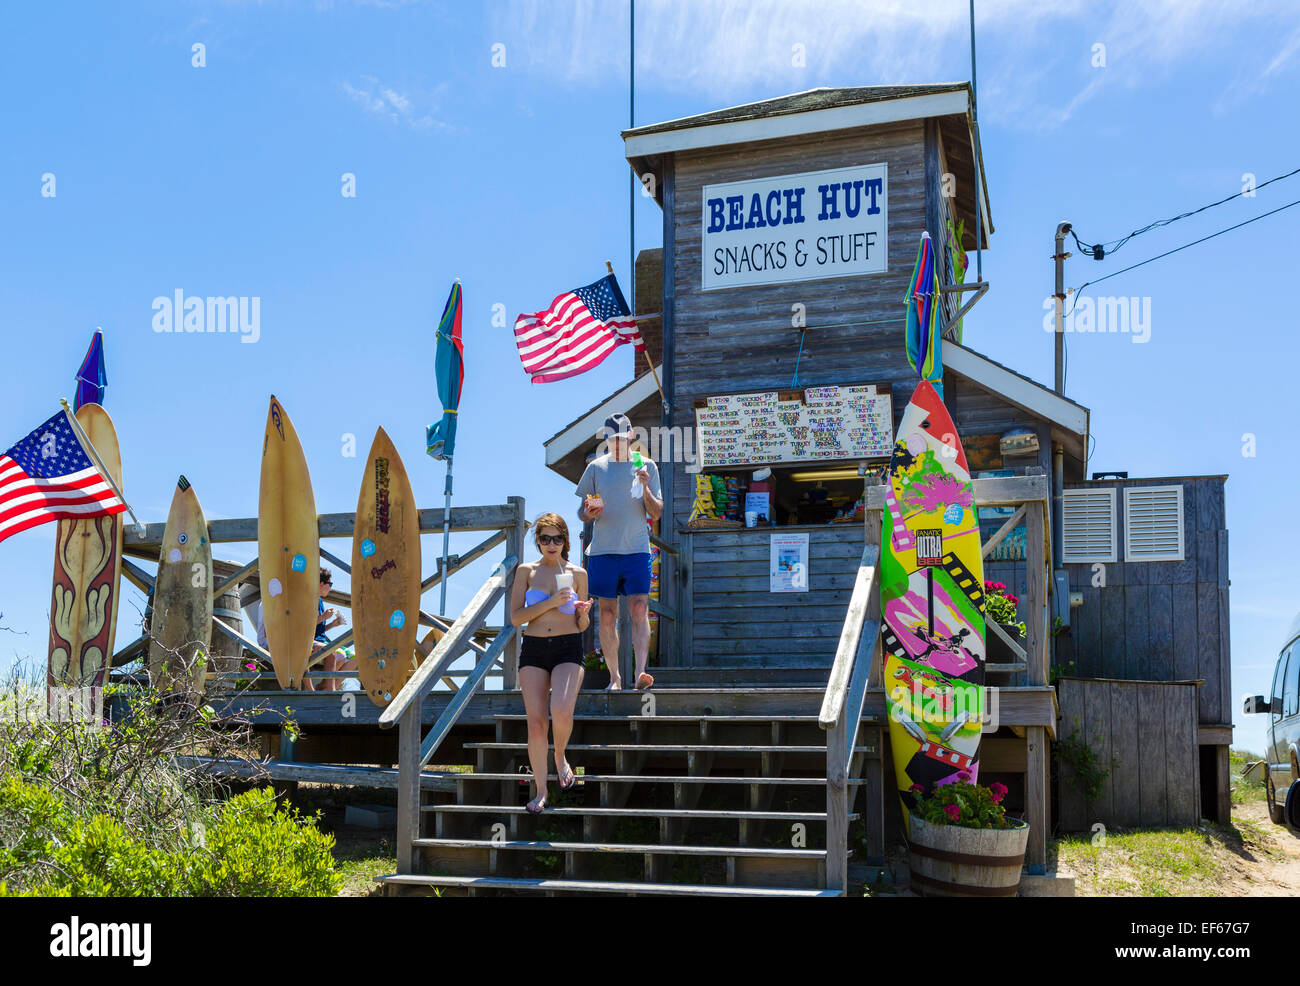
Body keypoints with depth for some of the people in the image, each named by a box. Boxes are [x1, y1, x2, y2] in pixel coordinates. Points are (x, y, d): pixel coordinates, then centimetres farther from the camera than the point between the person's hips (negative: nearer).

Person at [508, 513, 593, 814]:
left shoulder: (577, 573, 7)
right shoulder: (526, 571, 6)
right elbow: (515, 617, -2)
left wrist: (583, 614, -10)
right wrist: (551, 602, -12)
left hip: (569, 648, -1)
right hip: (533, 649, 1)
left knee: (561, 711, -25)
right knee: (536, 722, -5)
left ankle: (561, 757, 8)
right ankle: (541, 791, 10)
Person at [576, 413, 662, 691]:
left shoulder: (647, 467, 7)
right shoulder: (596, 467, 9)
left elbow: (656, 514, 4)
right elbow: (582, 511, 14)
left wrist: (645, 488, -13)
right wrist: (589, 512, -10)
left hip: (637, 550, -1)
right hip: (602, 551, 1)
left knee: (639, 611, -12)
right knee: (607, 615, 3)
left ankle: (641, 671, -18)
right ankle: (614, 676, 10)